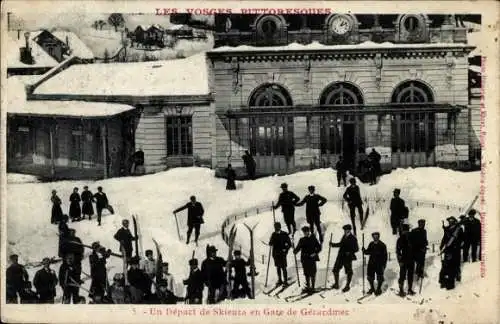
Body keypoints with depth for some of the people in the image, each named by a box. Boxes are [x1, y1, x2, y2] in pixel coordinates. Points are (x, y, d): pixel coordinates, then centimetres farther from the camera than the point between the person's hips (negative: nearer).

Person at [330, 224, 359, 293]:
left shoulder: (353, 238, -12)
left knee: (348, 272, 7)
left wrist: (350, 252, -24)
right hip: (340, 256, 7)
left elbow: (356, 248, -13)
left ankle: (347, 286, 21)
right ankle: (336, 284, 22)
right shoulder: (344, 237, 9)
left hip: (348, 258, -7)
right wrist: (333, 244, 17)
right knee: (335, 270, 7)